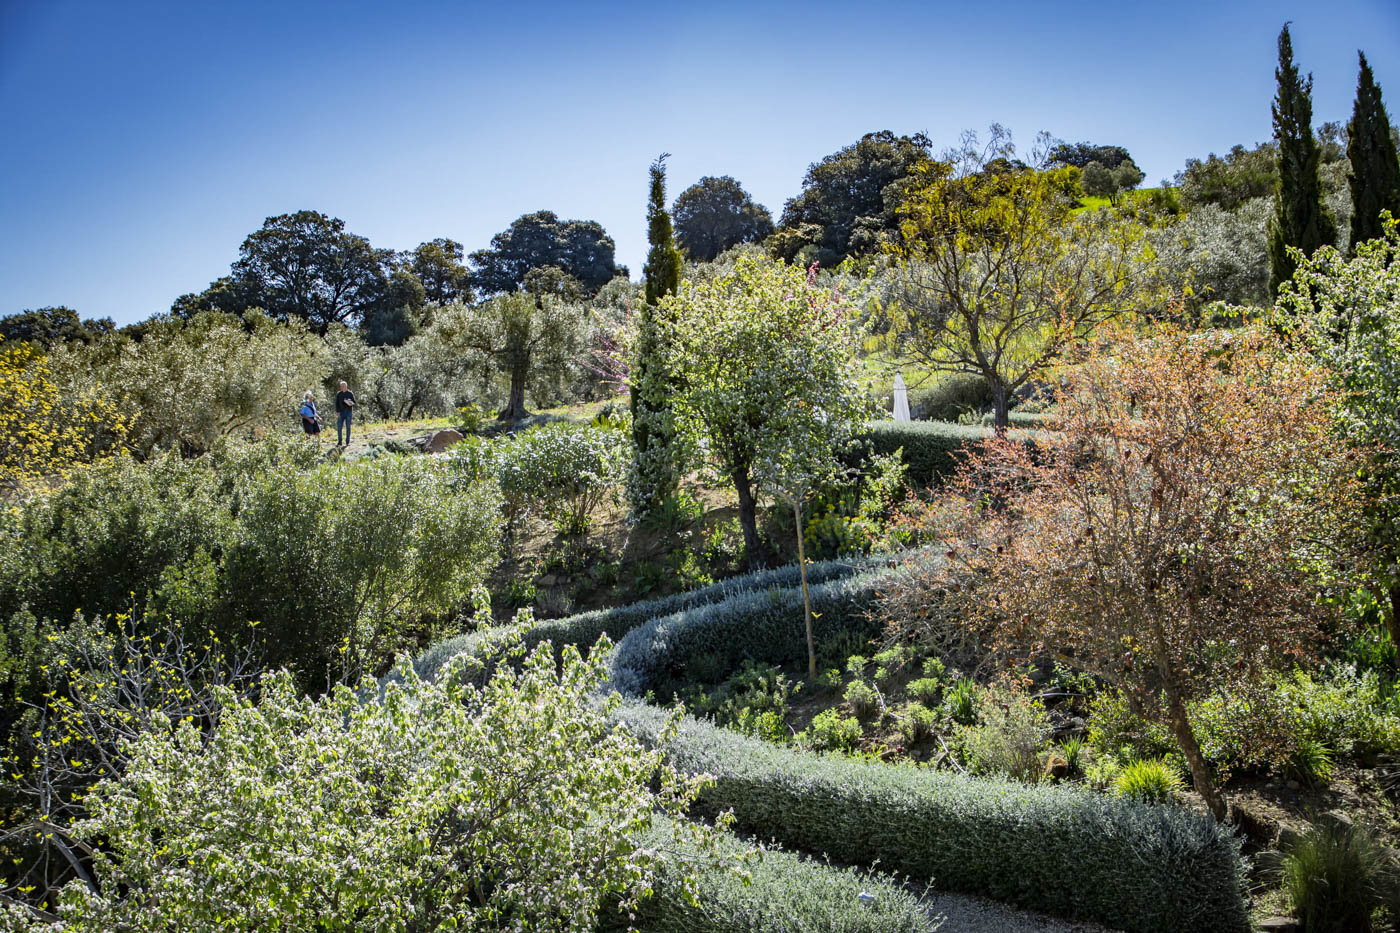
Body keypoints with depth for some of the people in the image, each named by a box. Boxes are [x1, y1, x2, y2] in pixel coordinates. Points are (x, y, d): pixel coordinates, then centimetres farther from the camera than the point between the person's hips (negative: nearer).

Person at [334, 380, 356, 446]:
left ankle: (347, 442, 6)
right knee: (339, 427, -4)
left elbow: (354, 402, 2)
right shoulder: (338, 394, 5)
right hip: (341, 412, 1)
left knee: (348, 427, 1)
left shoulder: (350, 393, 1)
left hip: (349, 412, -1)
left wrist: (351, 403, -22)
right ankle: (339, 442, 3)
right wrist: (337, 412, -7)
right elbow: (337, 403, 4)